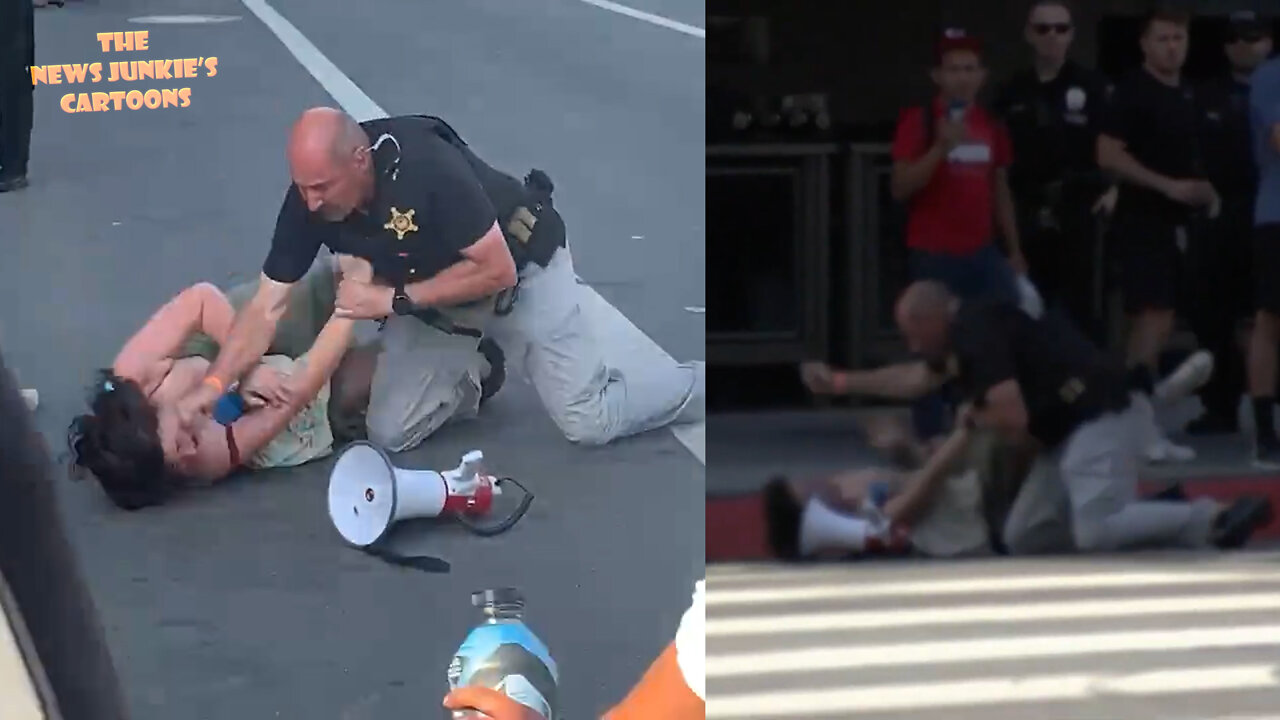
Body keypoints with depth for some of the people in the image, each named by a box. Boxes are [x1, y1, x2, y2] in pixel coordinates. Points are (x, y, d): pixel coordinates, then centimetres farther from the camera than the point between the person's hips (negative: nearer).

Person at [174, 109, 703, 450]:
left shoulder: (428, 166, -39)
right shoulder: (309, 198, -24)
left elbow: (497, 269, -31)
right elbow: (267, 306, -20)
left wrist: (392, 300, -31)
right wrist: (213, 384, -33)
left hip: (521, 268, -5)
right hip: (434, 294, 5)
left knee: (591, 423, -7)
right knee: (389, 435, -5)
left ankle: (702, 384, 21)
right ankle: (473, 377, 24)